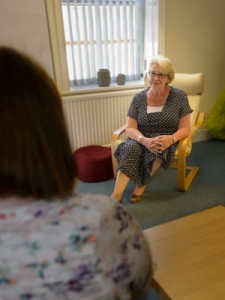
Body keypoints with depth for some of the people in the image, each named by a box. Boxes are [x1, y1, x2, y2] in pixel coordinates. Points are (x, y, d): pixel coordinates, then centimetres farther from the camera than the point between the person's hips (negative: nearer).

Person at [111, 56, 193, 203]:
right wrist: (145, 140, -26)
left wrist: (171, 139, -26)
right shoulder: (139, 98, 1)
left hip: (167, 140, -1)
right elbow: (130, 128, -4)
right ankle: (116, 195, -35)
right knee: (130, 148, -33)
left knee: (158, 149, -36)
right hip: (142, 139, 1)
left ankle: (142, 185, -14)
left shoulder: (179, 96, -2)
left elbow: (185, 128, -3)